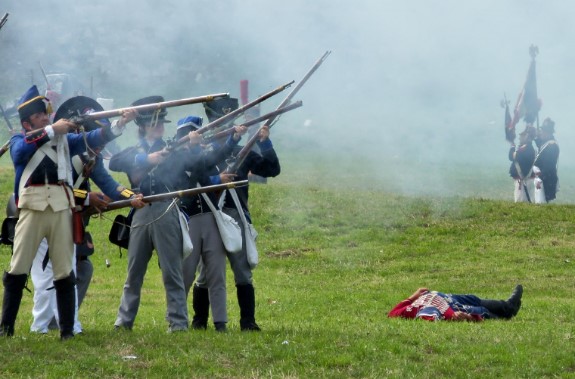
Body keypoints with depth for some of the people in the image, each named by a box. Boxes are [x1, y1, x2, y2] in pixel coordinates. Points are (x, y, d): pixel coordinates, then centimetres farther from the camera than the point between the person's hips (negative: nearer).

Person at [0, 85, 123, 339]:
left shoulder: (64, 139, 17)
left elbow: (93, 139, 5)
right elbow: (21, 152, -12)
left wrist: (115, 126, -11)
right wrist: (51, 130, -15)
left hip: (61, 208, 2)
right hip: (32, 210, -2)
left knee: (64, 273, 3)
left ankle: (67, 329, 7)